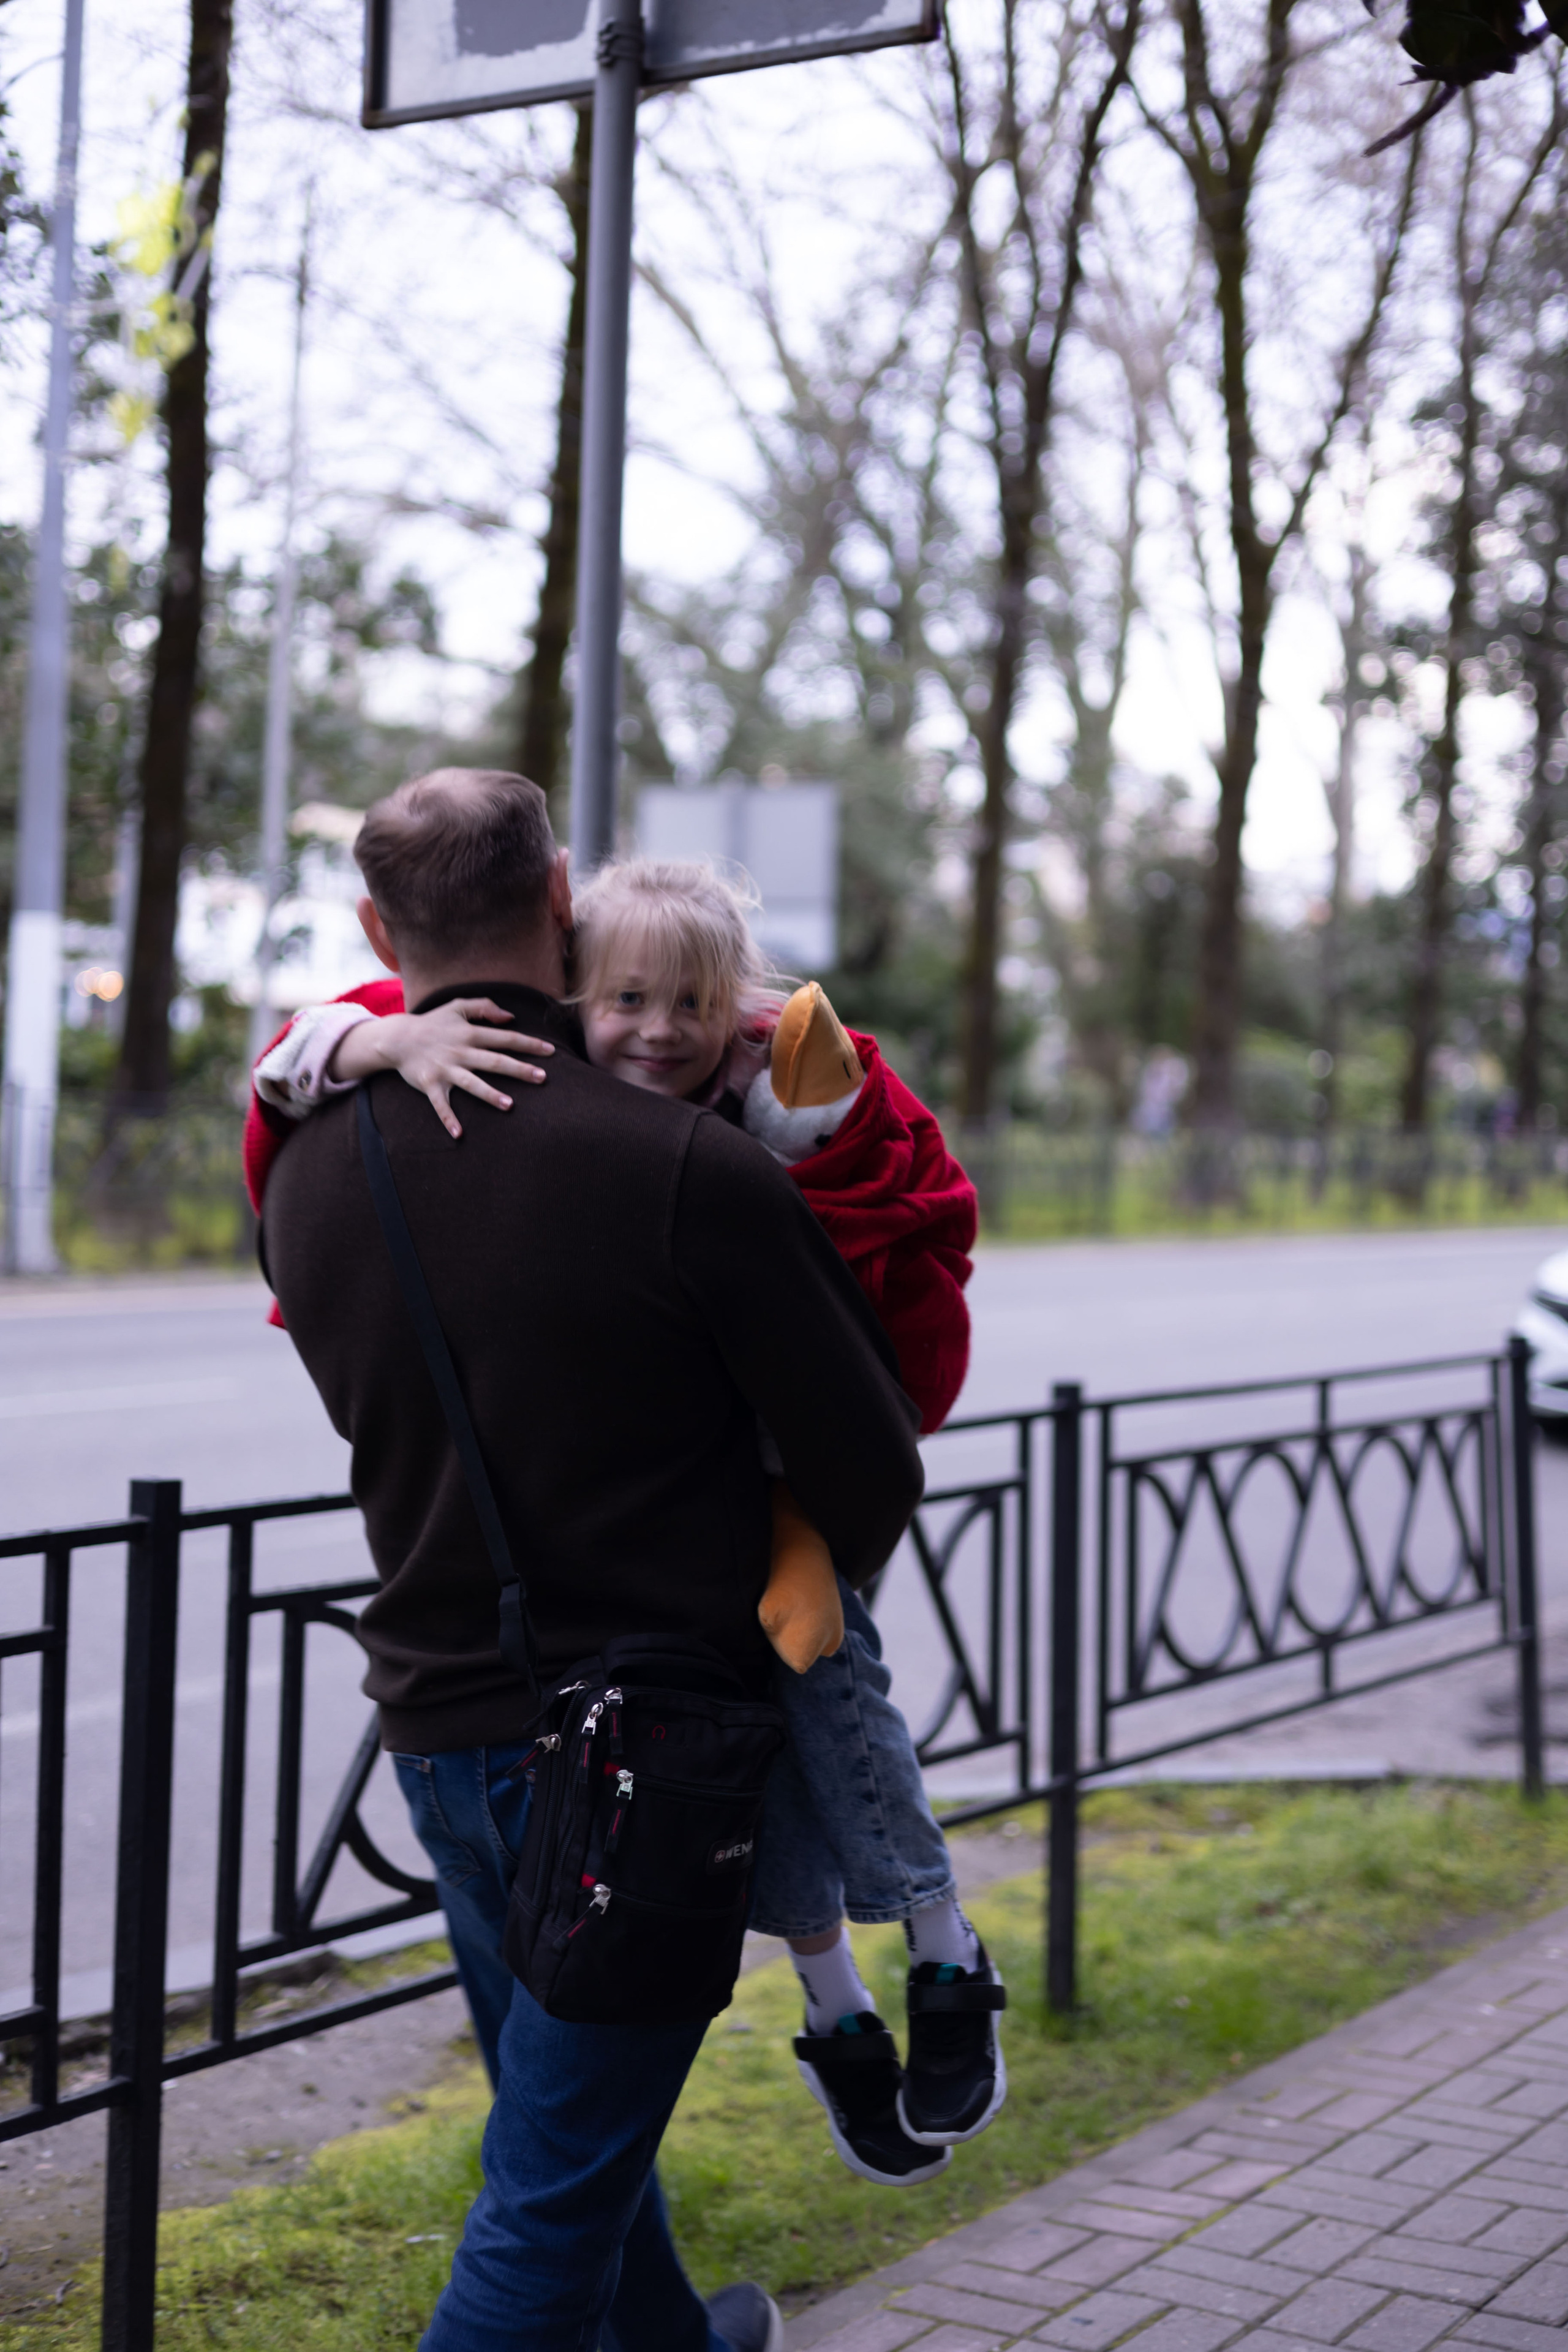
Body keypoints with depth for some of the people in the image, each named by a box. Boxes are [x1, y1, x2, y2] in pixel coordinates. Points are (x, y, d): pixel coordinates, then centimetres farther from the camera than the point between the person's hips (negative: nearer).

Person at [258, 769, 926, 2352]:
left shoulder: (310, 1168, -3)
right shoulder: (684, 1166, -20)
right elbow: (870, 1471, -11)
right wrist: (817, 1589, 10)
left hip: (439, 1730, 6)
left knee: (571, 2114, 26)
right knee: (555, 2183, 3)